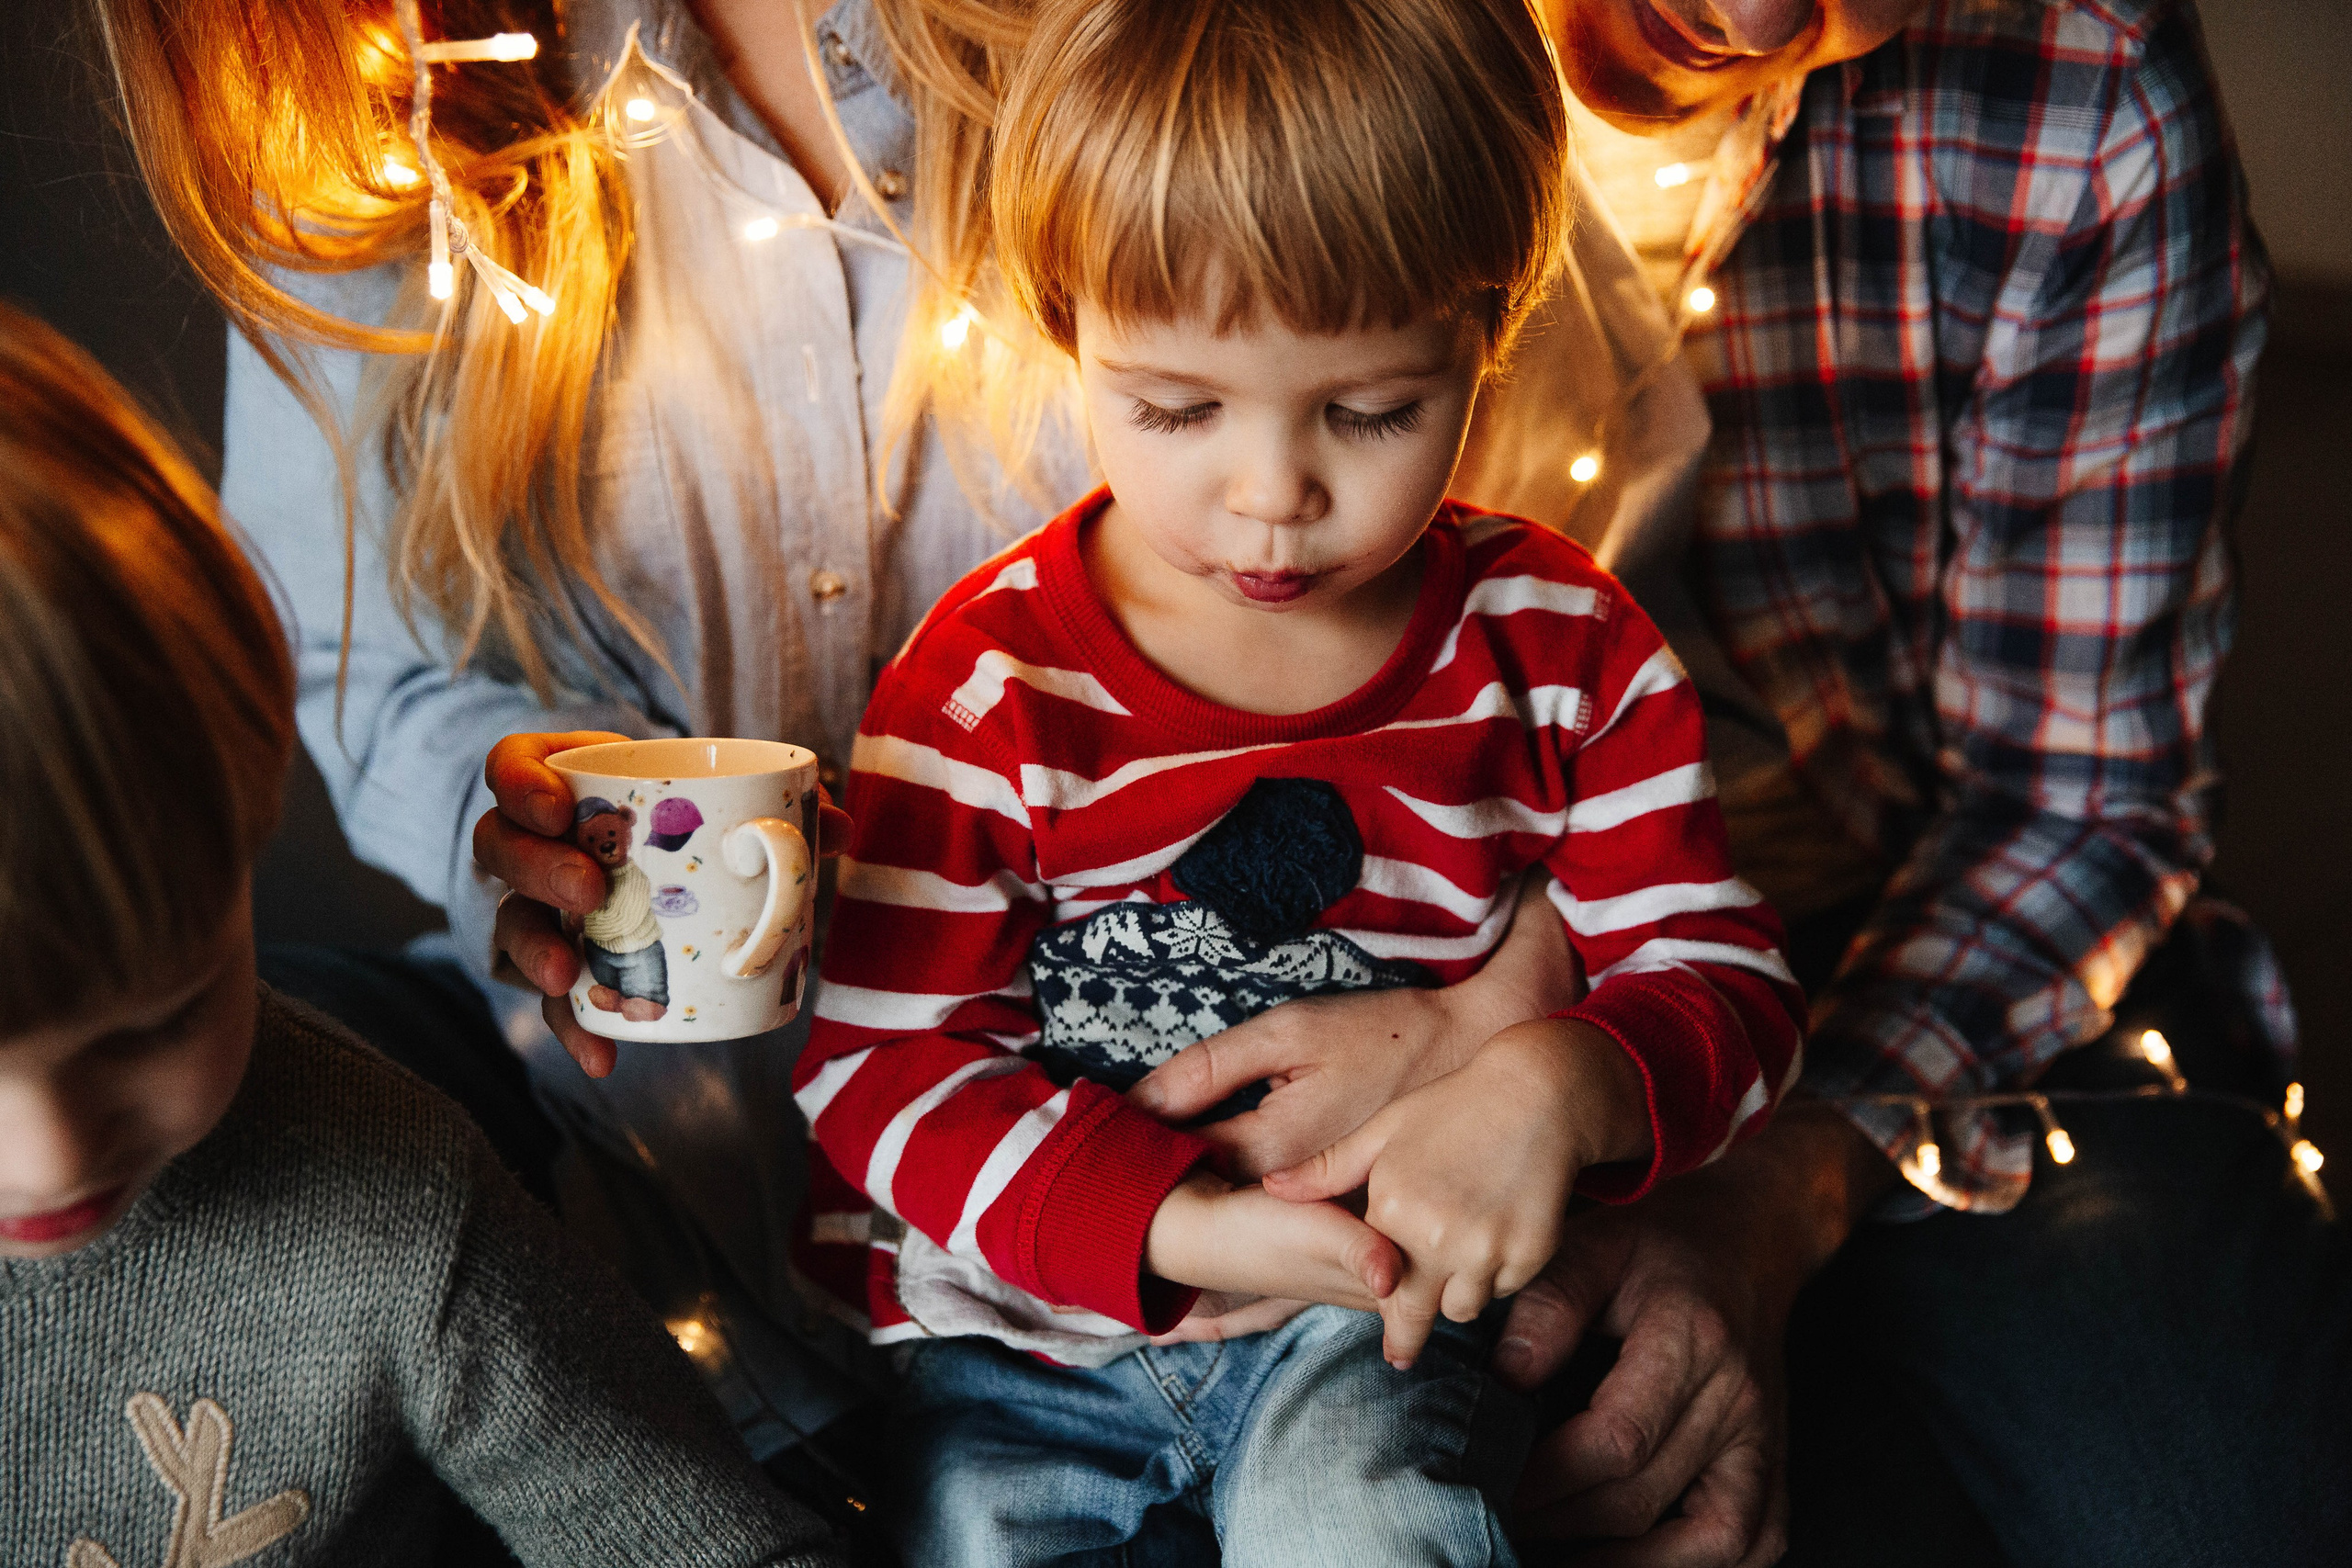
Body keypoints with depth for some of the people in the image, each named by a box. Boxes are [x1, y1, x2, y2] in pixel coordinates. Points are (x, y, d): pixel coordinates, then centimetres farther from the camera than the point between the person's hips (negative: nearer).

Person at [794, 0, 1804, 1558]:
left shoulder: (1558, 647, -4)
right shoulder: (991, 681, -10)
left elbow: (1722, 978, -2)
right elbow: (883, 1063, -10)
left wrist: (1556, 1081, -27)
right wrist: (1181, 1226, -26)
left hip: (1378, 1308, -1)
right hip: (1040, 1313, 2)